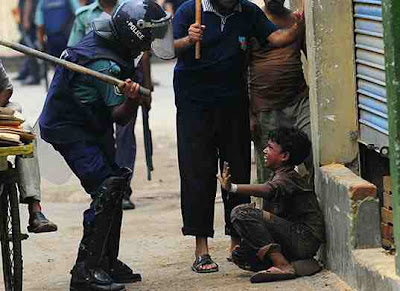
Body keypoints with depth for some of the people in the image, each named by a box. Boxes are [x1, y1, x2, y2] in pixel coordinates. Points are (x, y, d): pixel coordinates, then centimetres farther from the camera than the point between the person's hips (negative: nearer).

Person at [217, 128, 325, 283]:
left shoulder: (286, 178, -13)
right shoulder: (282, 176, 20)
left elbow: (268, 190, -38)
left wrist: (233, 188, -51)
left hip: (305, 239, -10)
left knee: (241, 213, -18)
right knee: (240, 255, 11)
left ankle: (283, 266, -23)